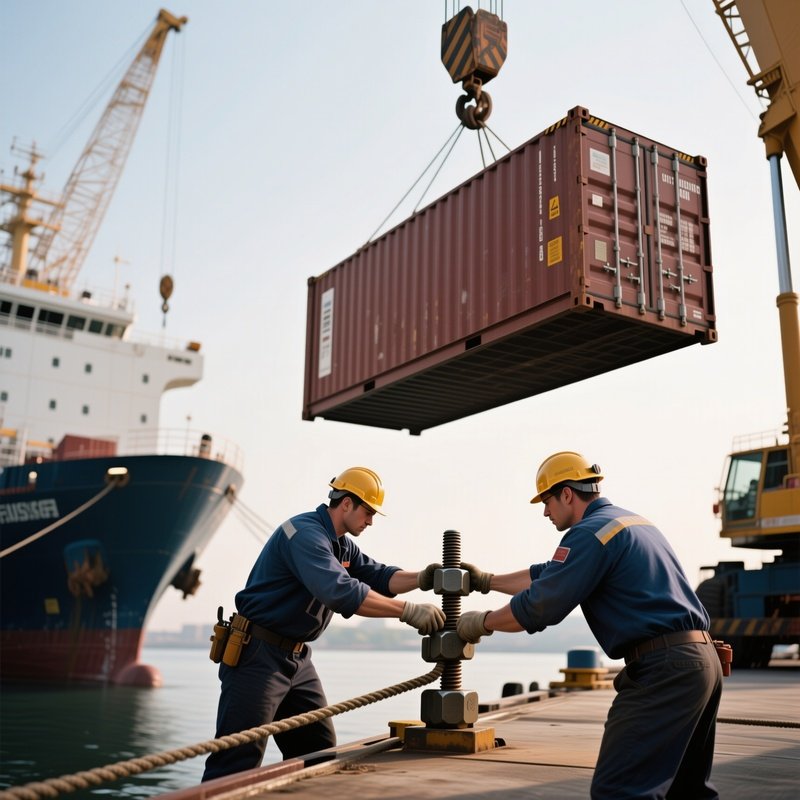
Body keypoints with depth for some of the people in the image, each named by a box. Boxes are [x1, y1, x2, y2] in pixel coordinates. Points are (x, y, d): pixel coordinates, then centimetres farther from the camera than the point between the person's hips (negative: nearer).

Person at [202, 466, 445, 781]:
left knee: (319, 752, 10)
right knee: (239, 761, -10)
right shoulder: (305, 533, -20)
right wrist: (408, 610, -33)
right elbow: (340, 592, -33)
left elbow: (377, 577, 7)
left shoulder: (341, 544, 13)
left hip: (297, 657, 10)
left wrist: (420, 579, -12)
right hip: (257, 654, -10)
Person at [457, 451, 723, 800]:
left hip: (662, 669, -10)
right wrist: (488, 581, 36)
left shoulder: (591, 533, -9)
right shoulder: (633, 522, 22)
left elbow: (540, 607, -10)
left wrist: (481, 622, 6)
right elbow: (549, 577, 30)